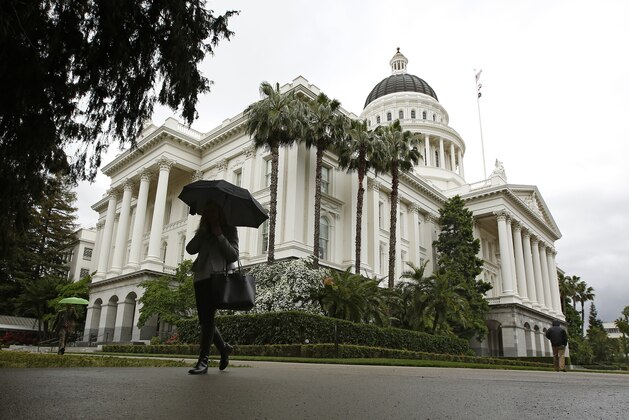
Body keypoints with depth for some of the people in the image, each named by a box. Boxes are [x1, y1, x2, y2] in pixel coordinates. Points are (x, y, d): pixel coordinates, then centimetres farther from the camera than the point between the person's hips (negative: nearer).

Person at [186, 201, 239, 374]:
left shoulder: (229, 230, 7)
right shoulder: (203, 232, 22)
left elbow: (234, 255, -5)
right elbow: (190, 249, 6)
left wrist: (220, 235, -9)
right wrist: (202, 232, -2)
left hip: (218, 276, -6)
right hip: (201, 277, 6)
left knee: (208, 317, -15)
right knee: (205, 319, 4)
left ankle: (203, 360, -15)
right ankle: (224, 348, 26)